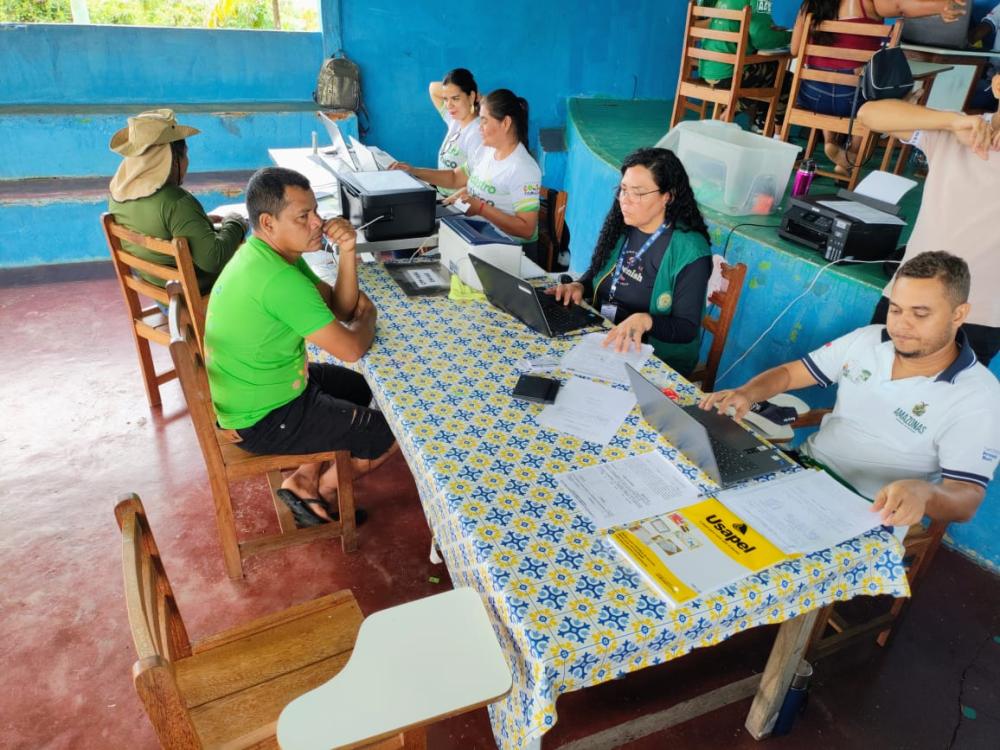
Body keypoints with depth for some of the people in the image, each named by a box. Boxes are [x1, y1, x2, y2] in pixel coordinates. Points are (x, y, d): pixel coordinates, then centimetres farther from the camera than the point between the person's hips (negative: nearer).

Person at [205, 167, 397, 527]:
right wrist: (368, 315, -6)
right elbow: (352, 349, -28)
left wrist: (347, 252, -15)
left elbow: (340, 308, 1)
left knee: (363, 386, 26)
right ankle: (322, 489, 21)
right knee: (391, 433, -2)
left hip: (254, 389, 10)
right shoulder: (279, 279, -31)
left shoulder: (270, 253, 0)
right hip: (265, 419, -9)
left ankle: (305, 478, 21)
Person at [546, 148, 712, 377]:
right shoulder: (621, 228, 3)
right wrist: (579, 286, -4)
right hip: (600, 339, 7)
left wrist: (645, 320, -34)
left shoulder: (689, 252, -17)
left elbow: (687, 328, -16)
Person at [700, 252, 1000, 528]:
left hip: (864, 515, -5)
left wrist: (923, 492, -42)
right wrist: (746, 393, -14)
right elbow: (789, 373, 8)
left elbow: (966, 501, -17)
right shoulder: (865, 340, 2)